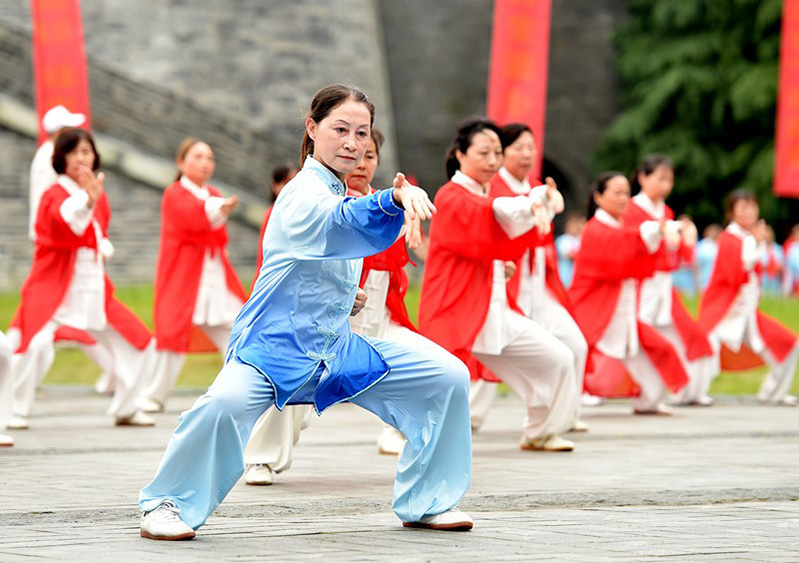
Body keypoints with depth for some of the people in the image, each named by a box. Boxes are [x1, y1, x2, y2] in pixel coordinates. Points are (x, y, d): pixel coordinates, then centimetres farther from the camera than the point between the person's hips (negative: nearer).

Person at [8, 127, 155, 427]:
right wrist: (87, 200, -54)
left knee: (139, 343, 7)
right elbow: (64, 221, -34)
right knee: (36, 345, -28)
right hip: (53, 289, -7)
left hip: (94, 290, 7)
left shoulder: (99, 194, 10)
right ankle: (11, 410, -12)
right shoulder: (54, 194, -11)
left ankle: (125, 409, 23)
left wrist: (104, 247, 3)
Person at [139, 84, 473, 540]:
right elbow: (343, 225, -43)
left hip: (337, 349, 8)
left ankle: (426, 502, 12)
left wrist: (344, 296, 12)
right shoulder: (304, 195, -18)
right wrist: (395, 200, -61)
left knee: (447, 377, -2)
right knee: (227, 402, -38)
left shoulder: (338, 192, 11)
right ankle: (168, 504, -14)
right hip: (275, 347, -8)